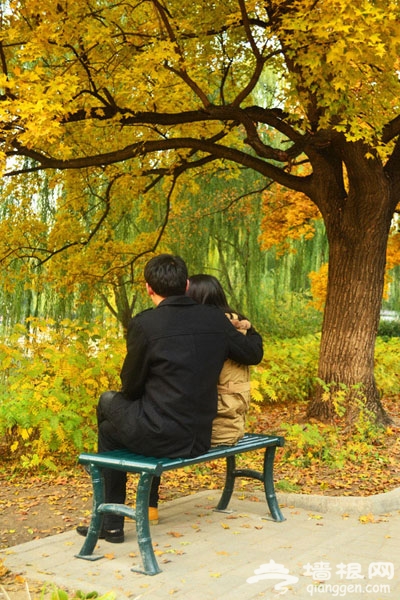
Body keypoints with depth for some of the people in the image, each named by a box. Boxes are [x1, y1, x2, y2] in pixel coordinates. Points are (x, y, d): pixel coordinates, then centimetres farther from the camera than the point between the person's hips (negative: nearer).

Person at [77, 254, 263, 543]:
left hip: (160, 437, -6)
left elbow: (131, 386, -4)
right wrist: (250, 331, 35)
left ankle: (110, 524, 27)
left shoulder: (144, 324, -14)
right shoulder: (216, 319, -1)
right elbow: (254, 353, 13)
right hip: (200, 439, 6)